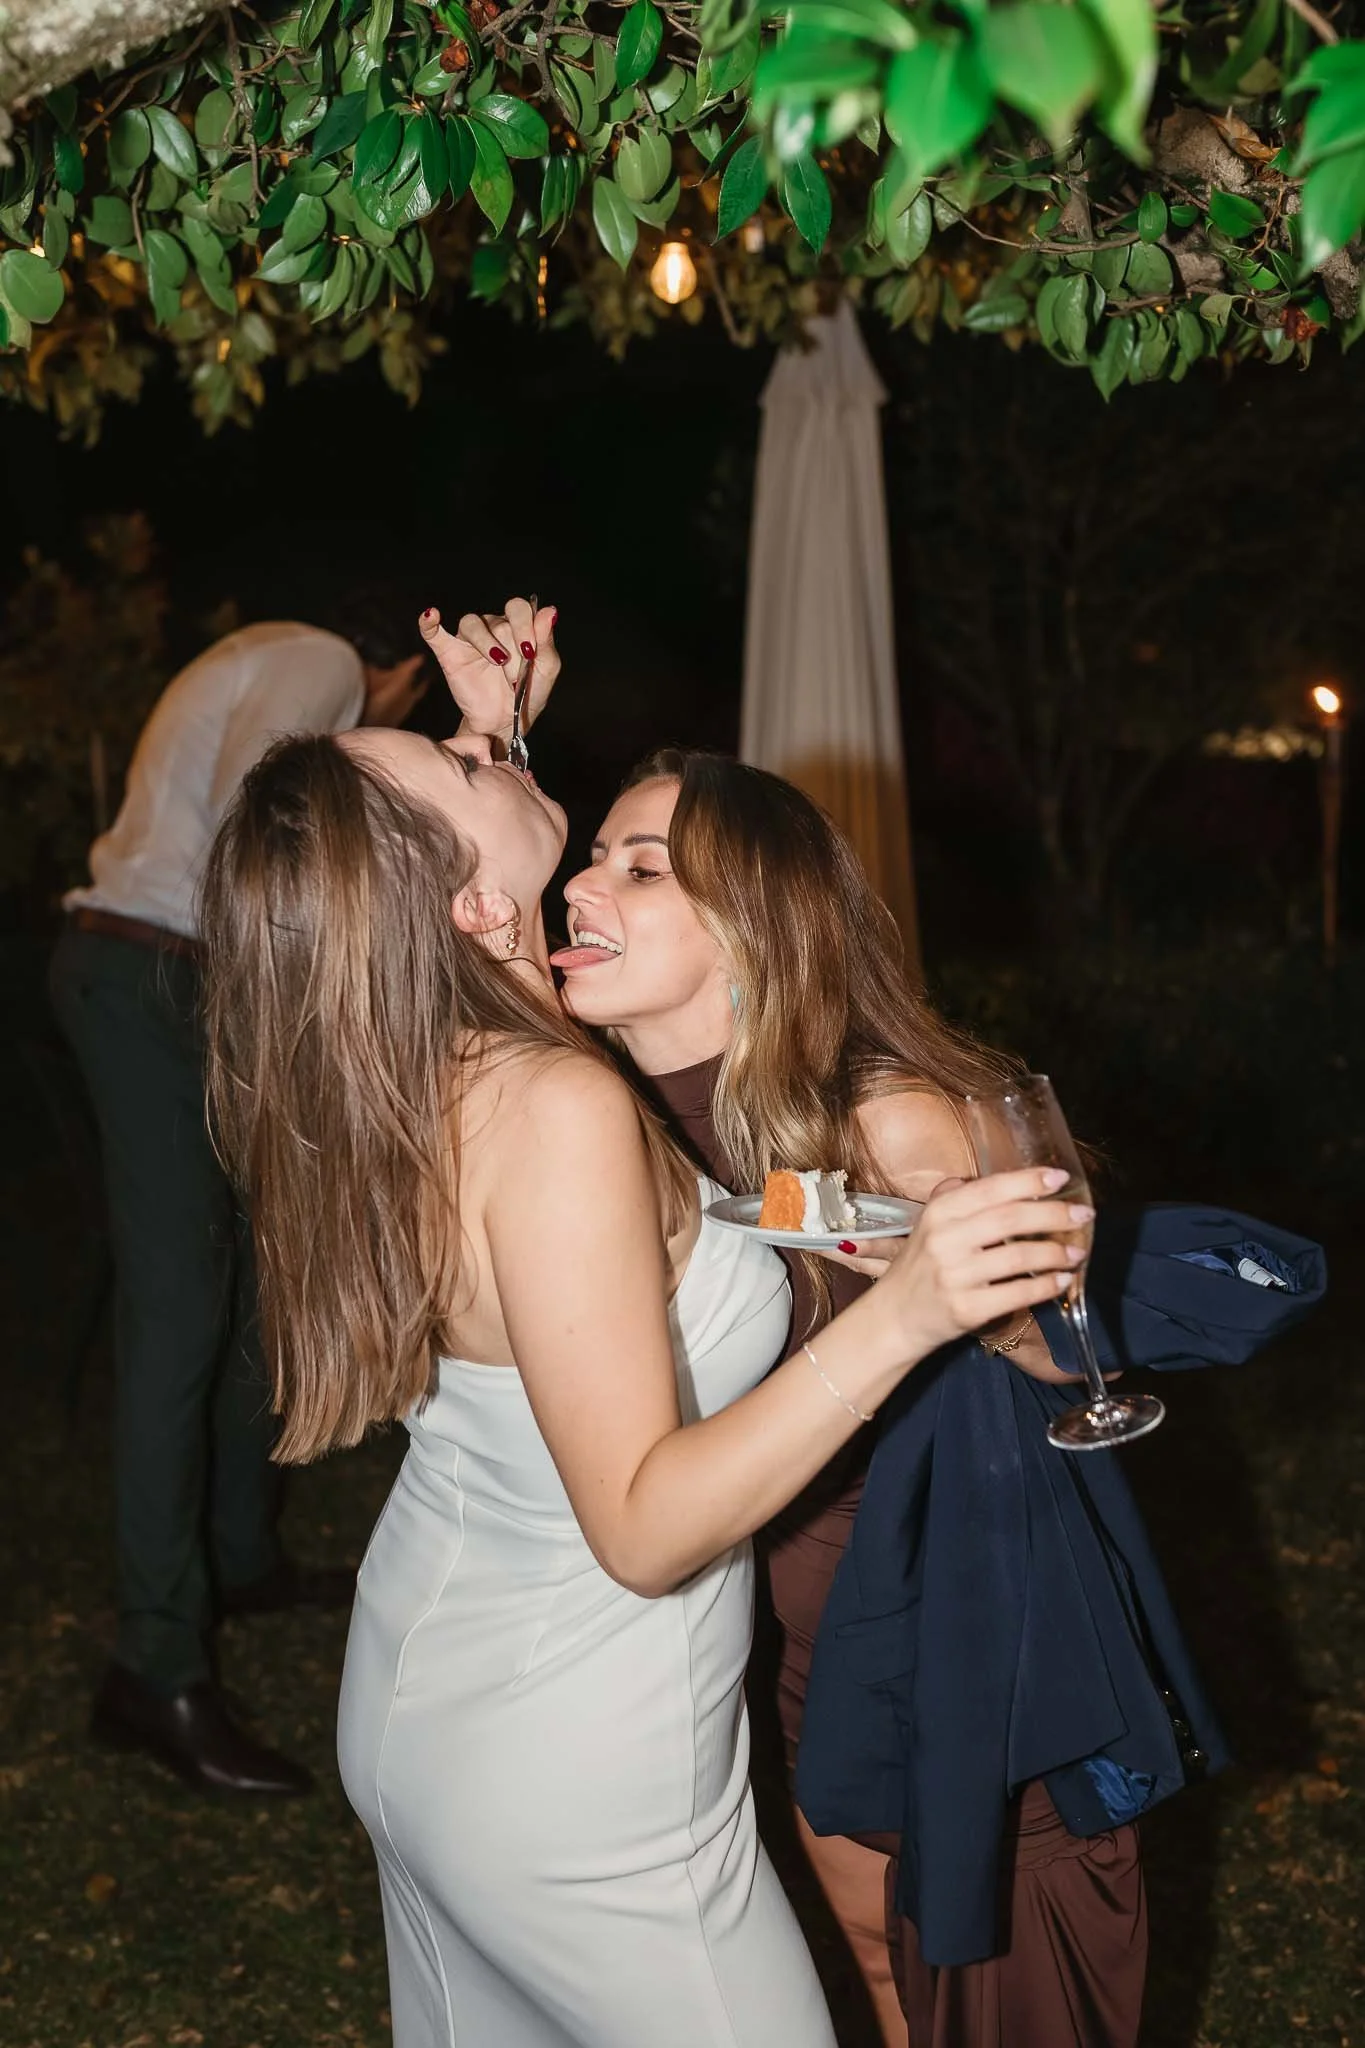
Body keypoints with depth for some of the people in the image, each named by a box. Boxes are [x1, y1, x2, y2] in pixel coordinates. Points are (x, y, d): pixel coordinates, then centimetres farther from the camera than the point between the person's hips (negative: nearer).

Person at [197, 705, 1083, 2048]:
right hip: (572, 1794, -8)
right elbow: (643, 1532, -30)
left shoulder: (405, 1077, -8)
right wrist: (898, 1316, -37)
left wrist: (490, 717, 12)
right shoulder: (557, 1108, -31)